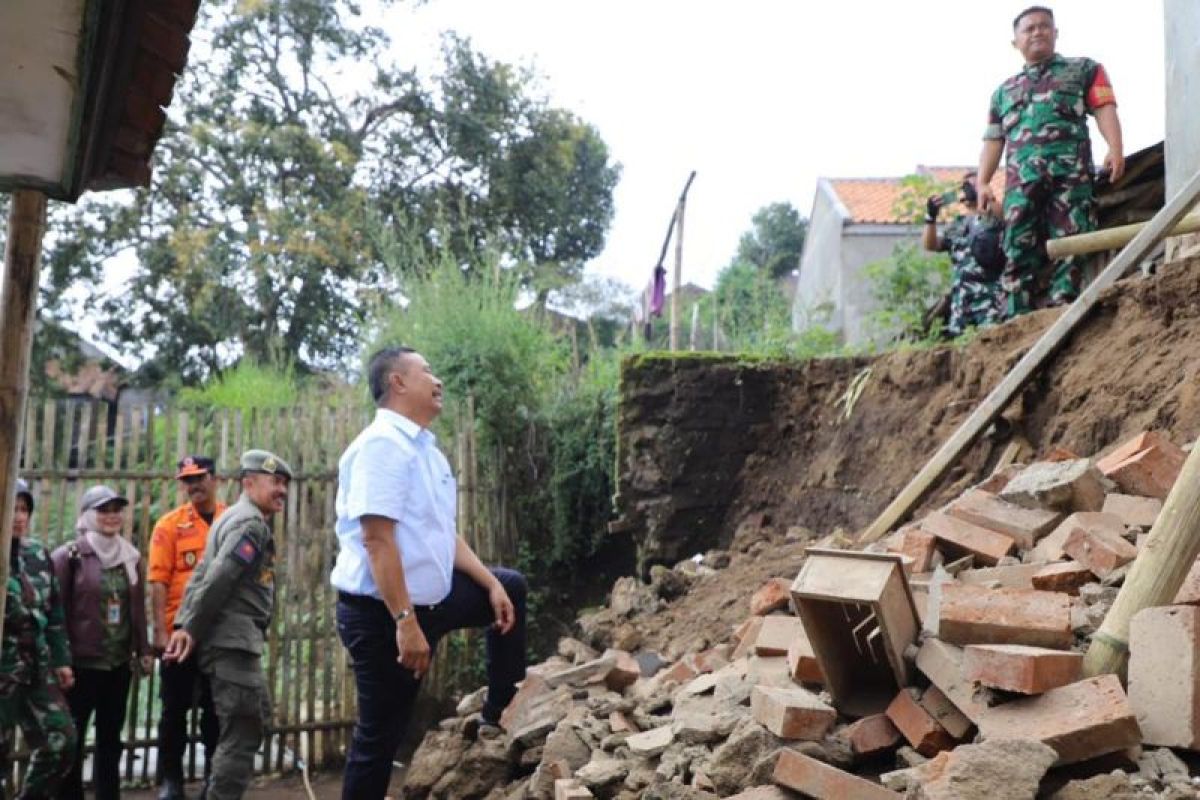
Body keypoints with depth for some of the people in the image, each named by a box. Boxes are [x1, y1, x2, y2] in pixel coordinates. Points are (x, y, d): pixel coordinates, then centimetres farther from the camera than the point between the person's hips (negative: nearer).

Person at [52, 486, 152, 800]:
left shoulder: (130, 557, 10)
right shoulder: (69, 556, -6)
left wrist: (143, 650, 12)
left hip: (119, 663, 5)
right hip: (80, 663, -5)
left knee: (110, 738, 13)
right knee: (72, 739, 3)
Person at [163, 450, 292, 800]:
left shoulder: (234, 518, 20)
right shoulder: (251, 523, -13)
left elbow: (201, 574, 18)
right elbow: (218, 581, -21)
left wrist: (184, 625, 12)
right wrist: (193, 631, -15)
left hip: (231, 639, 11)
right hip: (233, 640, -11)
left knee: (255, 721, 20)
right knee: (242, 734, -7)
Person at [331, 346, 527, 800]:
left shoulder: (424, 448, 10)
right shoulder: (383, 444, -20)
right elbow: (377, 540, -27)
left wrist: (491, 584, 9)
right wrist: (405, 622, -30)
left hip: (430, 597, 10)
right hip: (382, 613, -9)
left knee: (511, 587, 21)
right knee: (380, 734, 1)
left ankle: (498, 713, 28)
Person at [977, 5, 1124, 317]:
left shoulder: (1083, 69, 20)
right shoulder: (1004, 91, 29)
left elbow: (1105, 110, 6)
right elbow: (993, 140, 23)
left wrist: (1115, 149, -12)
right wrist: (983, 183, 9)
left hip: (1070, 172, -2)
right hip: (1021, 179, 3)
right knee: (1020, 251, -6)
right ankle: (1021, 319, -7)